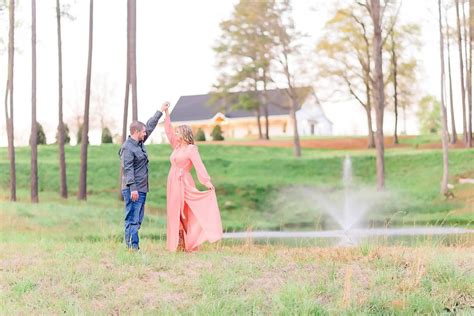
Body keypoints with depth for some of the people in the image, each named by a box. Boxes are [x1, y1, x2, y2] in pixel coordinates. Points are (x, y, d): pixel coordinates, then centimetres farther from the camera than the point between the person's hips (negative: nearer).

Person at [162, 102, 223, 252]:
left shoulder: (191, 149, -7)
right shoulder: (177, 147, 14)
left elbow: (198, 164, -20)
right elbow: (168, 130, 19)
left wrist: (206, 180, -31)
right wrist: (166, 113, 16)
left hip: (183, 183, -8)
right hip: (173, 183, 8)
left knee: (185, 214, -9)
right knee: (175, 214, 5)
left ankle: (189, 245, -7)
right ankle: (179, 244, 6)